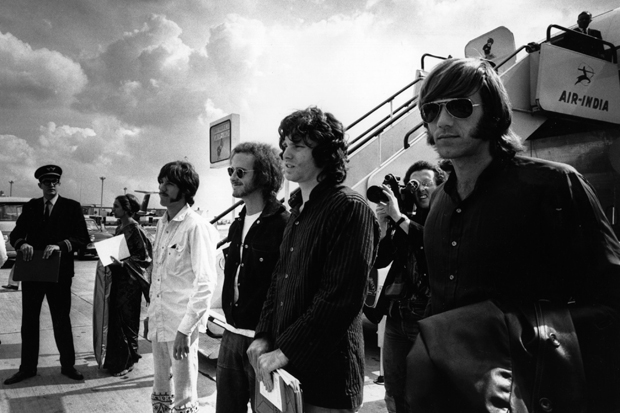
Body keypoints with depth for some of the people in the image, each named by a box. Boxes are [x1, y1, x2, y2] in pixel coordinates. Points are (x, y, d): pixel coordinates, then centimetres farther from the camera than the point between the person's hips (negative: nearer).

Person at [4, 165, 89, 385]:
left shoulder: (72, 207, -2)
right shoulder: (30, 207, 8)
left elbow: (83, 238, -10)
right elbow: (15, 233, 3)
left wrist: (60, 246, -25)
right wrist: (22, 244, -20)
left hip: (59, 273, -3)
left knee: (62, 321, 7)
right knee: (29, 320, 11)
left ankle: (68, 365, 21)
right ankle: (27, 368, 25)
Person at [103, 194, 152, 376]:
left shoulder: (135, 229, -14)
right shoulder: (120, 228, 10)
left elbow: (144, 256, -15)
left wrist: (123, 263, -23)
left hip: (130, 280, -8)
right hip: (118, 278, 8)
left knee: (126, 320, 1)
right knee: (115, 319, 12)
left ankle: (127, 361, 14)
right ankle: (115, 360, 25)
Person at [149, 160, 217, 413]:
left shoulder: (196, 226, -14)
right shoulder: (162, 224, 10)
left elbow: (205, 283, -19)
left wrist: (185, 329, -21)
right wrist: (152, 314, 16)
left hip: (181, 325, -7)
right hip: (158, 322, 8)